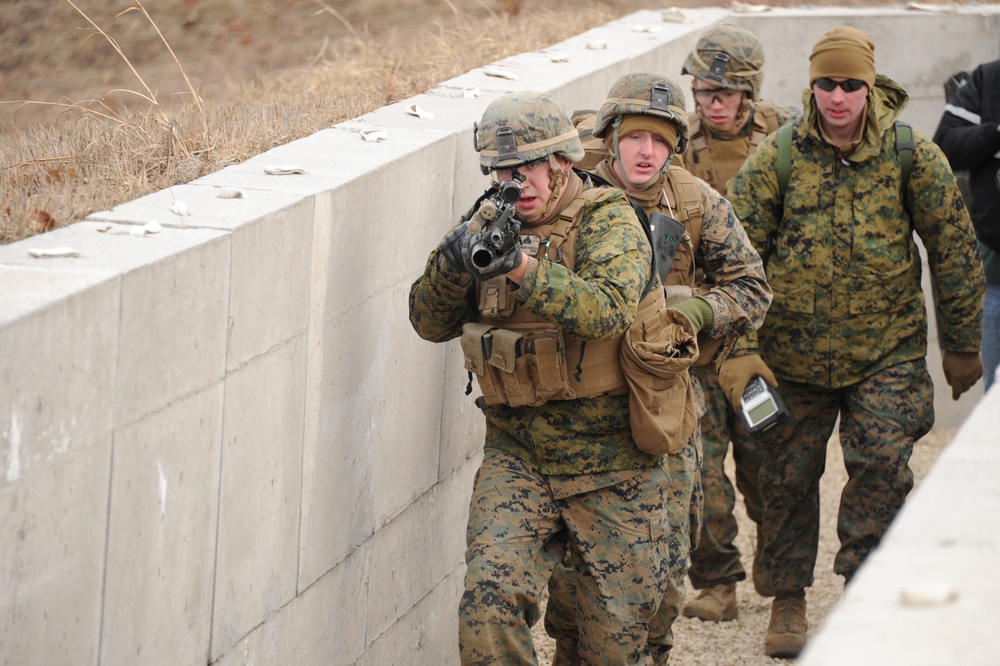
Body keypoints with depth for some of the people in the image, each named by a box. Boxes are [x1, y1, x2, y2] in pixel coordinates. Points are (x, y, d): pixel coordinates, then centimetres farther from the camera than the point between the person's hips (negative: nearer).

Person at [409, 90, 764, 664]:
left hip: (615, 470, -3)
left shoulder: (608, 221, -10)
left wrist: (520, 266, -40)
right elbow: (431, 323, 3)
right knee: (488, 605, -18)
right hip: (518, 459, 3)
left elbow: (606, 307, -29)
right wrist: (454, 261, -18)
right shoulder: (492, 225, 5)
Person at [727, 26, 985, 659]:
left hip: (887, 351, -1)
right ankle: (788, 599, 25)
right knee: (789, 475, 8)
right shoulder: (777, 157, -6)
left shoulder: (912, 155, -5)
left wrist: (962, 345, 5)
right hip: (793, 355, 1)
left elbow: (954, 251, 3)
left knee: (883, 464, -14)